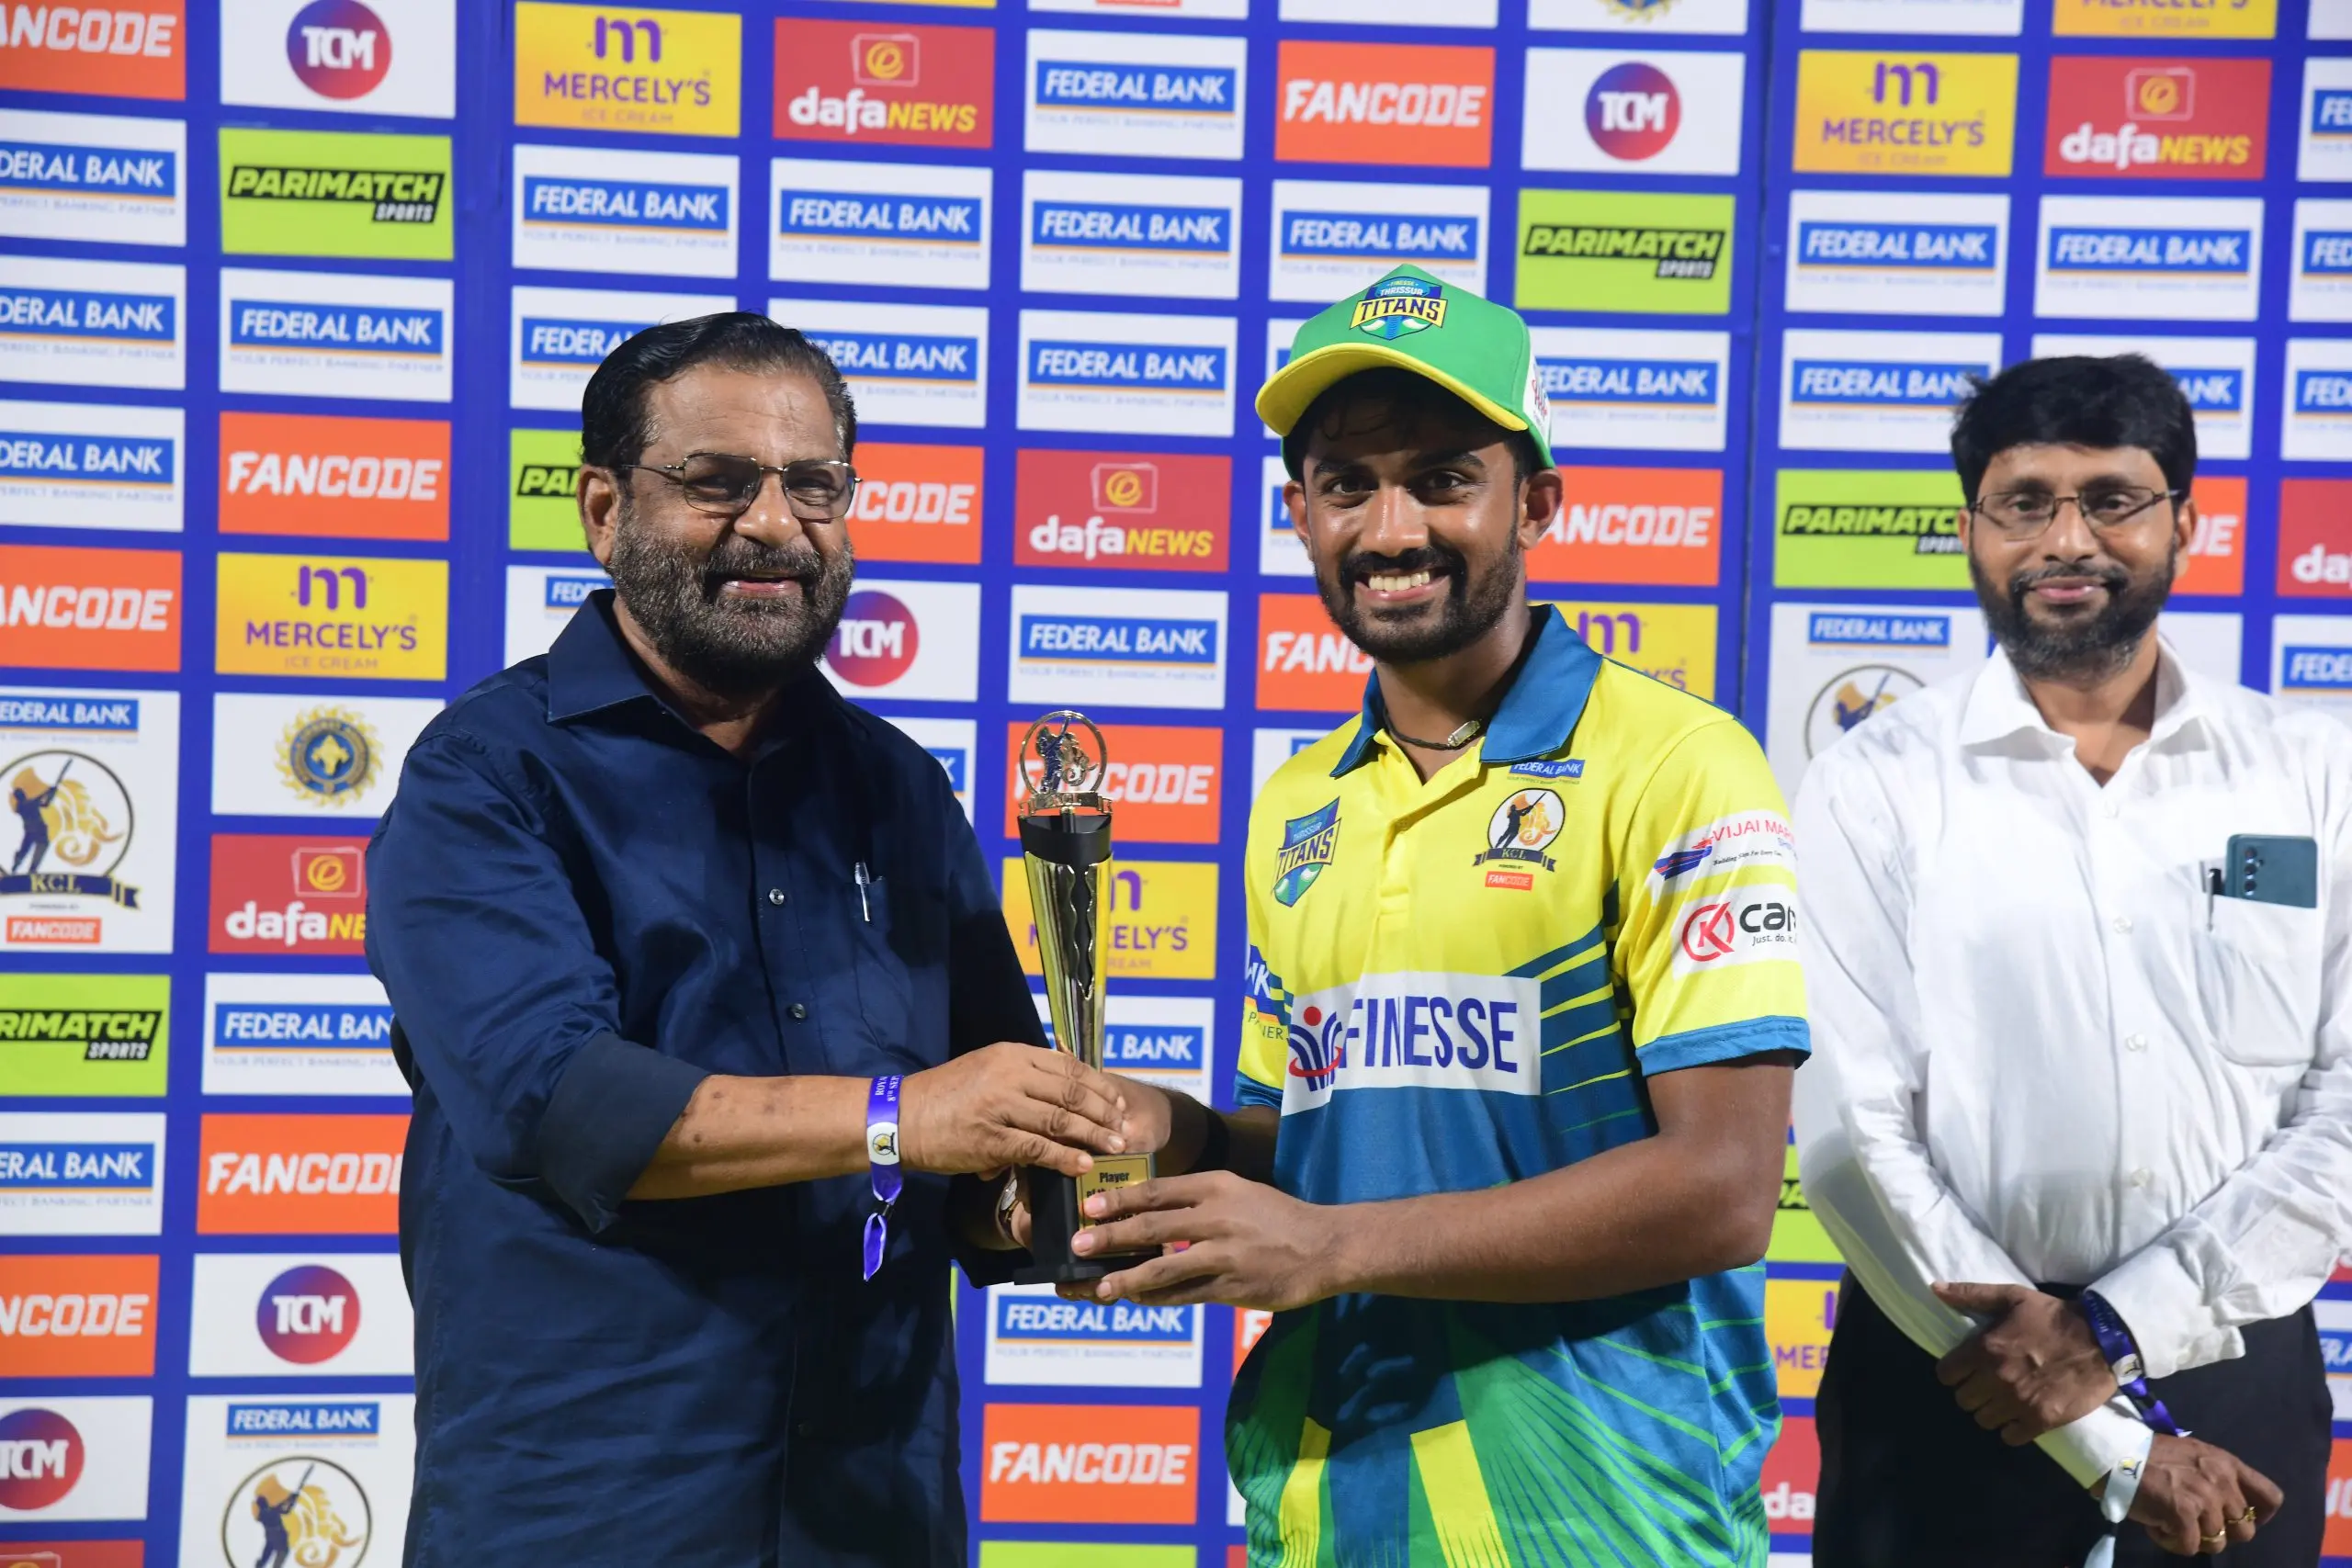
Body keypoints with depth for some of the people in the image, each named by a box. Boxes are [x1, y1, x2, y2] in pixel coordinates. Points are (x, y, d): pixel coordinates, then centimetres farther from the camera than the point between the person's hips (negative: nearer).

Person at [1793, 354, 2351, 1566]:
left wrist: (2117, 1326, -15)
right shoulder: (1875, 786, -7)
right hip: (1951, 1389, -2)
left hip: (2239, 1389, 2)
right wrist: (2111, 1444, -12)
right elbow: (1852, 1135, -12)